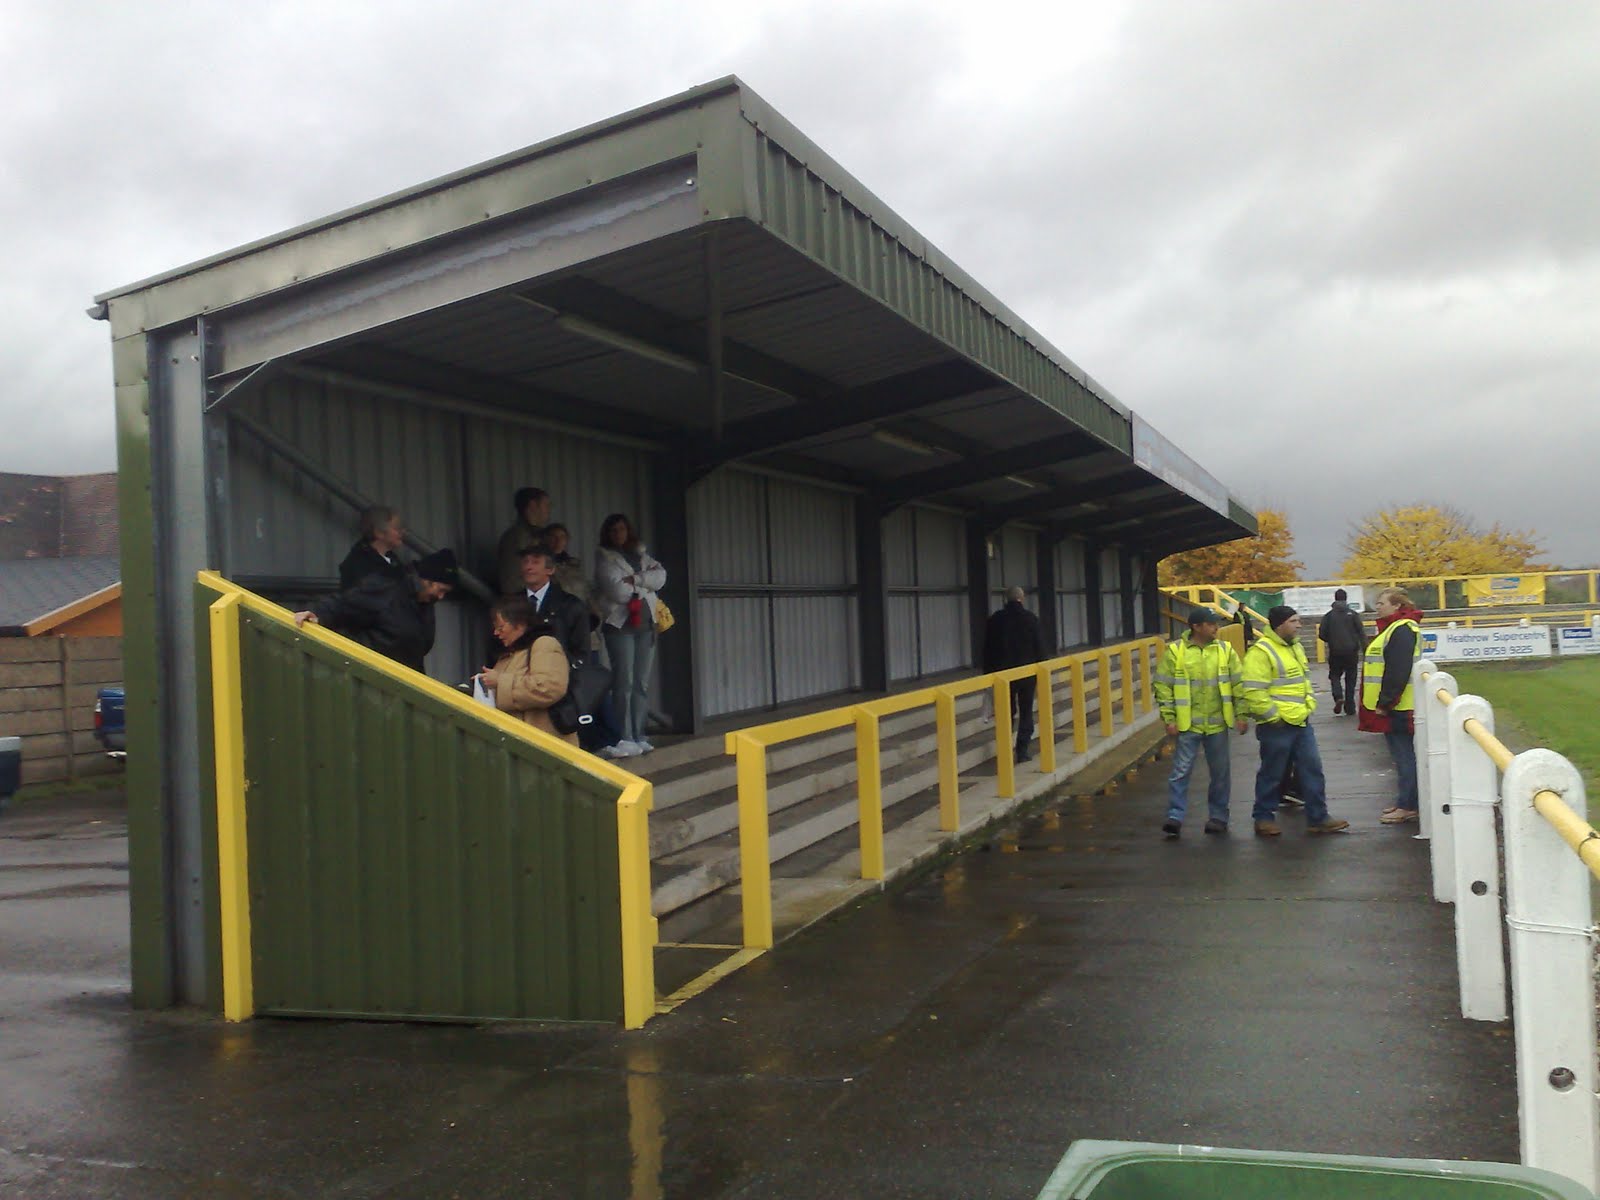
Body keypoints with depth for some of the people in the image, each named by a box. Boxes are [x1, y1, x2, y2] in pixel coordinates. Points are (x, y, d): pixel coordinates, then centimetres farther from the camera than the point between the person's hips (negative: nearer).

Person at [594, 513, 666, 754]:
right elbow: (618, 591, -12)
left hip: (645, 624, 5)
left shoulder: (641, 555, 17)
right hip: (620, 623, -5)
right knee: (624, 682, -10)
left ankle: (639, 736, 8)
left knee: (642, 682, 4)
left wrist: (635, 579, -12)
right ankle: (624, 738, -8)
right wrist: (646, 580, 0)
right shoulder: (604, 558, 0)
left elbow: (661, 576, 0)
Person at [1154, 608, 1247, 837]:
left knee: (1220, 773, 10)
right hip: (1188, 724, -3)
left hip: (1218, 724, 3)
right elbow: (1163, 687, -3)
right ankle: (1174, 817, 3)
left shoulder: (1225, 650, 3)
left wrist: (1241, 715, 1)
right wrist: (1169, 719, -7)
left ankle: (1218, 817, 23)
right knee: (1181, 772, -2)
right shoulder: (1174, 651, -5)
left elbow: (1239, 684, 6)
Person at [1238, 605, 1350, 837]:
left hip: (1301, 722, 8)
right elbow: (1253, 691, -22)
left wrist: (1310, 704, 16)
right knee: (1272, 773, 2)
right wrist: (1272, 716, -17)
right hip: (1277, 725, -8)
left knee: (1312, 768, 9)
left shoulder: (1295, 647, 13)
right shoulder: (1261, 651, -17)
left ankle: (1318, 818, 16)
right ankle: (1263, 818, 16)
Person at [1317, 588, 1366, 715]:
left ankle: (1338, 697, -13)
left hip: (1335, 652, 0)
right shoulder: (1353, 614, -2)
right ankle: (1350, 708, 10)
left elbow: (1322, 635, -4)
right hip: (1351, 651, 0)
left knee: (1335, 676, 14)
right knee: (1350, 679, 10)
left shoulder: (1328, 615, -2)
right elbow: (1362, 633, -7)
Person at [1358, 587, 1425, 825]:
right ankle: (1407, 802, 21)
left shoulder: (1402, 630, -17)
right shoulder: (1393, 628, 16)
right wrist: (1383, 702, 19)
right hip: (1395, 706, 11)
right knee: (1404, 755, 14)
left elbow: (1398, 672, -23)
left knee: (1405, 756, -6)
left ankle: (1408, 807, -2)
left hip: (1398, 707, -11)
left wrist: (1385, 702, -21)